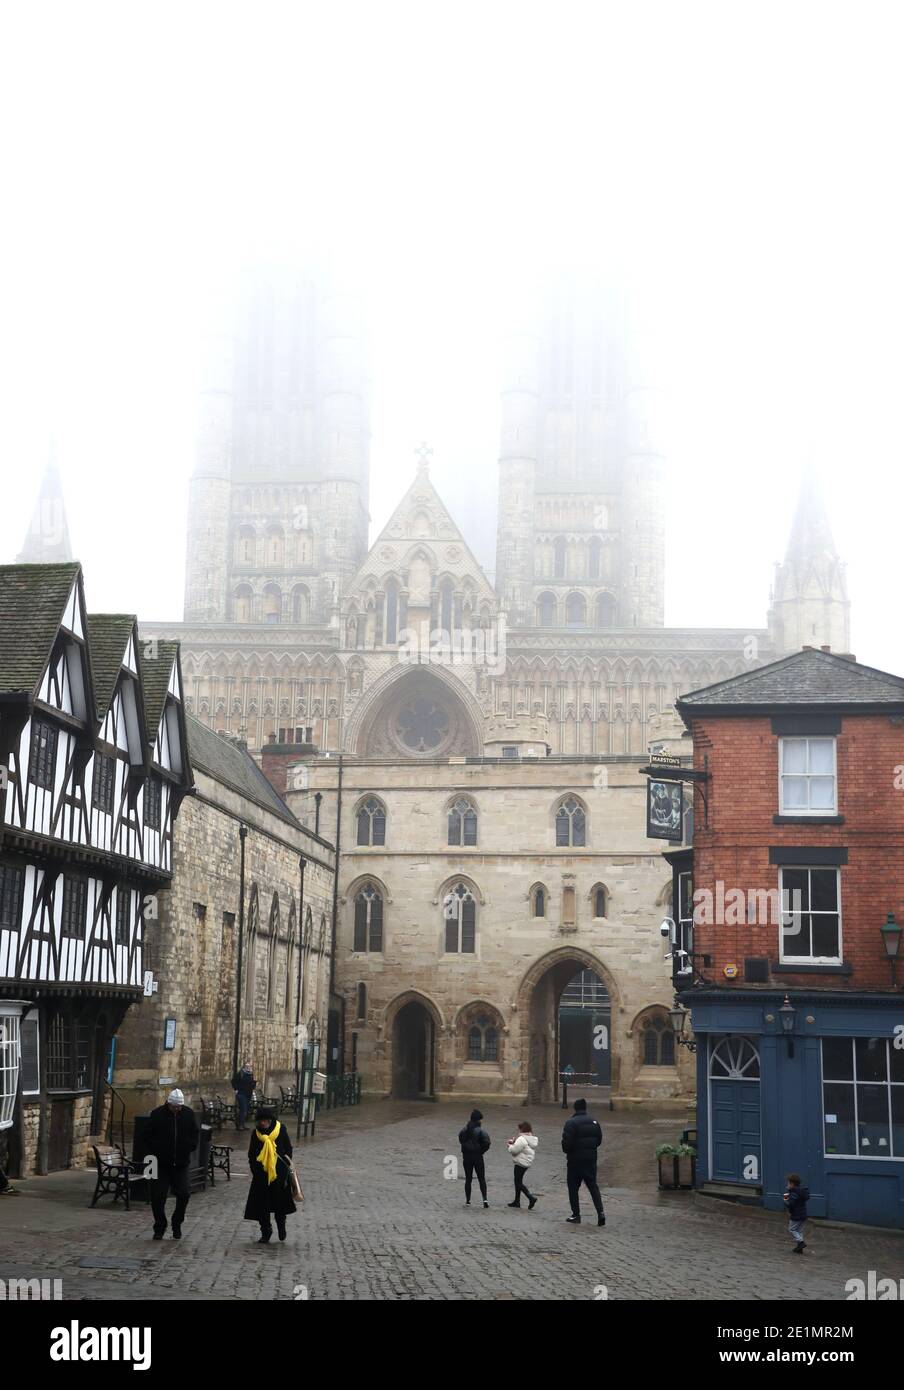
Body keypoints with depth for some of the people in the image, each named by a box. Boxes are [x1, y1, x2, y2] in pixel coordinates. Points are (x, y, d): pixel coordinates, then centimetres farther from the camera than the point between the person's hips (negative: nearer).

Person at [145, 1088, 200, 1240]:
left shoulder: (188, 1114, 1)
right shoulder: (157, 1114, -6)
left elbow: (196, 1133, 14)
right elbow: (149, 1136, 2)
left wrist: (190, 1147, 2)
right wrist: (152, 1152, -6)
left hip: (181, 1164, 2)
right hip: (161, 1164, -2)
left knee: (183, 1195, -3)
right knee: (157, 1196, -2)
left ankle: (177, 1224, 19)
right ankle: (159, 1227, 14)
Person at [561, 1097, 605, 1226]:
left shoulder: (571, 1123, -14)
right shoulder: (594, 1122, 4)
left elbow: (566, 1142, -18)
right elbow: (599, 1139, 8)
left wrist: (566, 1150, 3)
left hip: (575, 1160, -5)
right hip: (591, 1159, 5)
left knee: (573, 1187, 7)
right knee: (593, 1186, 11)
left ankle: (576, 1214, 8)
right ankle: (600, 1212, -3)